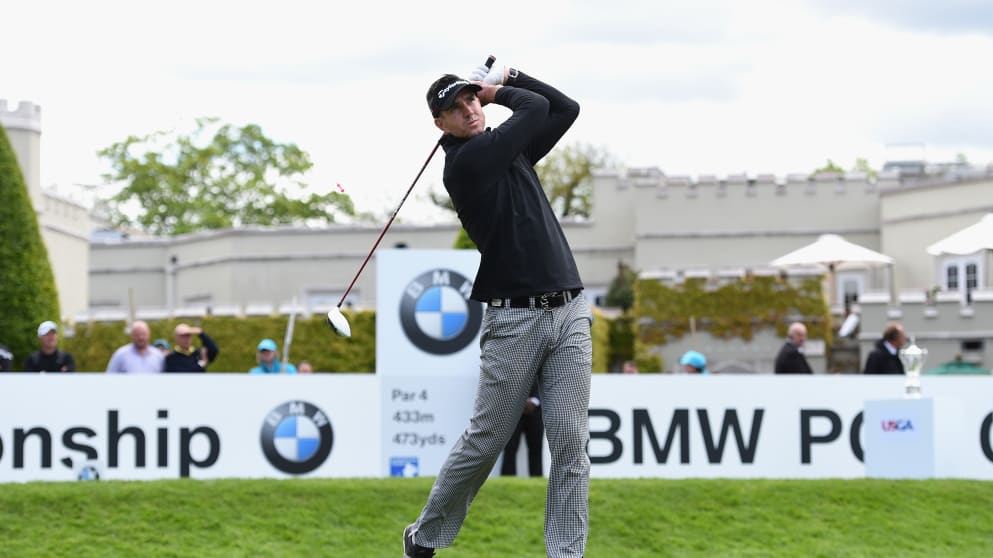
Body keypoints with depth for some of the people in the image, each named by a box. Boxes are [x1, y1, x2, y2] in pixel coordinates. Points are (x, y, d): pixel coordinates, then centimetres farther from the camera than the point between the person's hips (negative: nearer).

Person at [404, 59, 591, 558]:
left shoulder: (512, 149, 17)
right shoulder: (464, 162, -7)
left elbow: (566, 108, 19)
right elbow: (536, 108, -5)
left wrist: (506, 77, 13)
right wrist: (503, 92, 14)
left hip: (569, 311, 6)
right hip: (514, 319, -6)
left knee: (570, 443, -3)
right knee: (484, 441, 0)